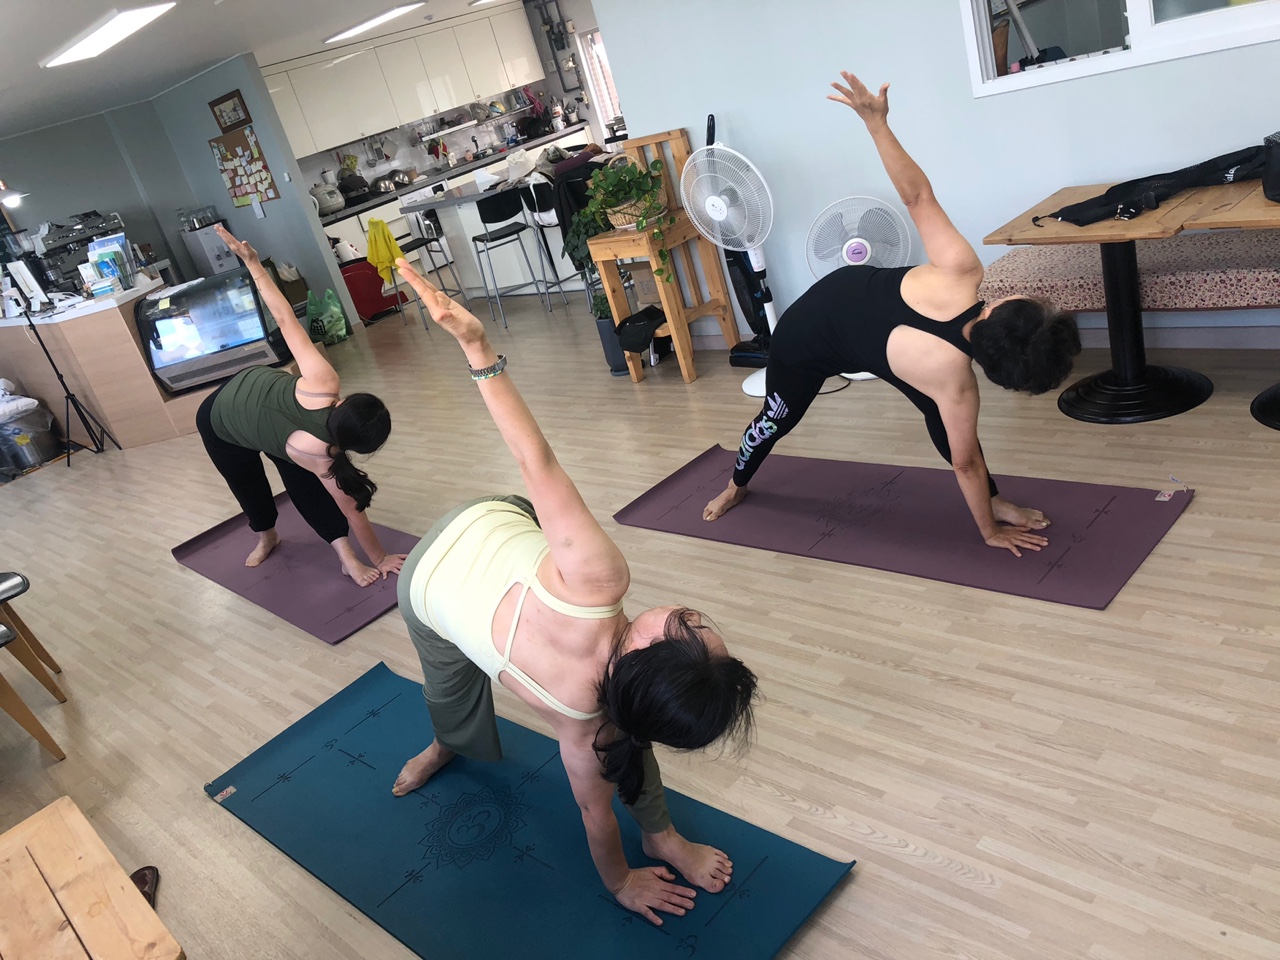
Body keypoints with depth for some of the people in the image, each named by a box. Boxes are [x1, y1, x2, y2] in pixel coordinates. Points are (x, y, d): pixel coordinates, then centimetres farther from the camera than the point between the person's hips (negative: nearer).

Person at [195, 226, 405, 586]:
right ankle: (266, 537, 52)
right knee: (247, 484, 23)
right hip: (219, 421, -3)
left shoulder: (324, 383, -38)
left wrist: (253, 262, -28)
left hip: (257, 383, 3)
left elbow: (285, 319, -36)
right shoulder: (319, 452, -42)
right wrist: (380, 559, -21)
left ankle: (346, 556, -1)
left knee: (307, 484, -4)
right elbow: (351, 508, -32)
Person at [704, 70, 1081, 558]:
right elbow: (965, 460, -24)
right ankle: (736, 485, 54)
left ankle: (994, 500, 11)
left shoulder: (961, 270, -31)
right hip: (810, 337, -5)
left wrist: (876, 122, -24)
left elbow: (917, 196, -31)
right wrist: (989, 533, -11)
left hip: (848, 294, 5)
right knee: (779, 417, 23)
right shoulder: (951, 373, -37)